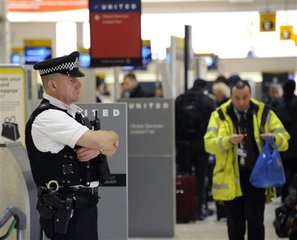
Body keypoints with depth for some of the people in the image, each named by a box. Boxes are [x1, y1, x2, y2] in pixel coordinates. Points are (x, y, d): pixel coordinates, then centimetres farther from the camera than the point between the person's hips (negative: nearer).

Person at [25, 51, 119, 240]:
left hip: (84, 204, 9)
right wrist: (112, 137, 0)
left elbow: (111, 146, 13)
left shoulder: (74, 111, 14)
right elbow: (103, 142, -23)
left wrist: (98, 148, -10)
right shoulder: (47, 117, -17)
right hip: (66, 209, -9)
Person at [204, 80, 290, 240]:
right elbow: (209, 144, -8)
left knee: (255, 222, -4)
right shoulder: (220, 115, 2)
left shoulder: (264, 113, 4)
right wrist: (228, 141, -27)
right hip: (231, 178, 1)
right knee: (235, 226, 10)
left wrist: (273, 138, -22)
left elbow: (284, 140, 2)